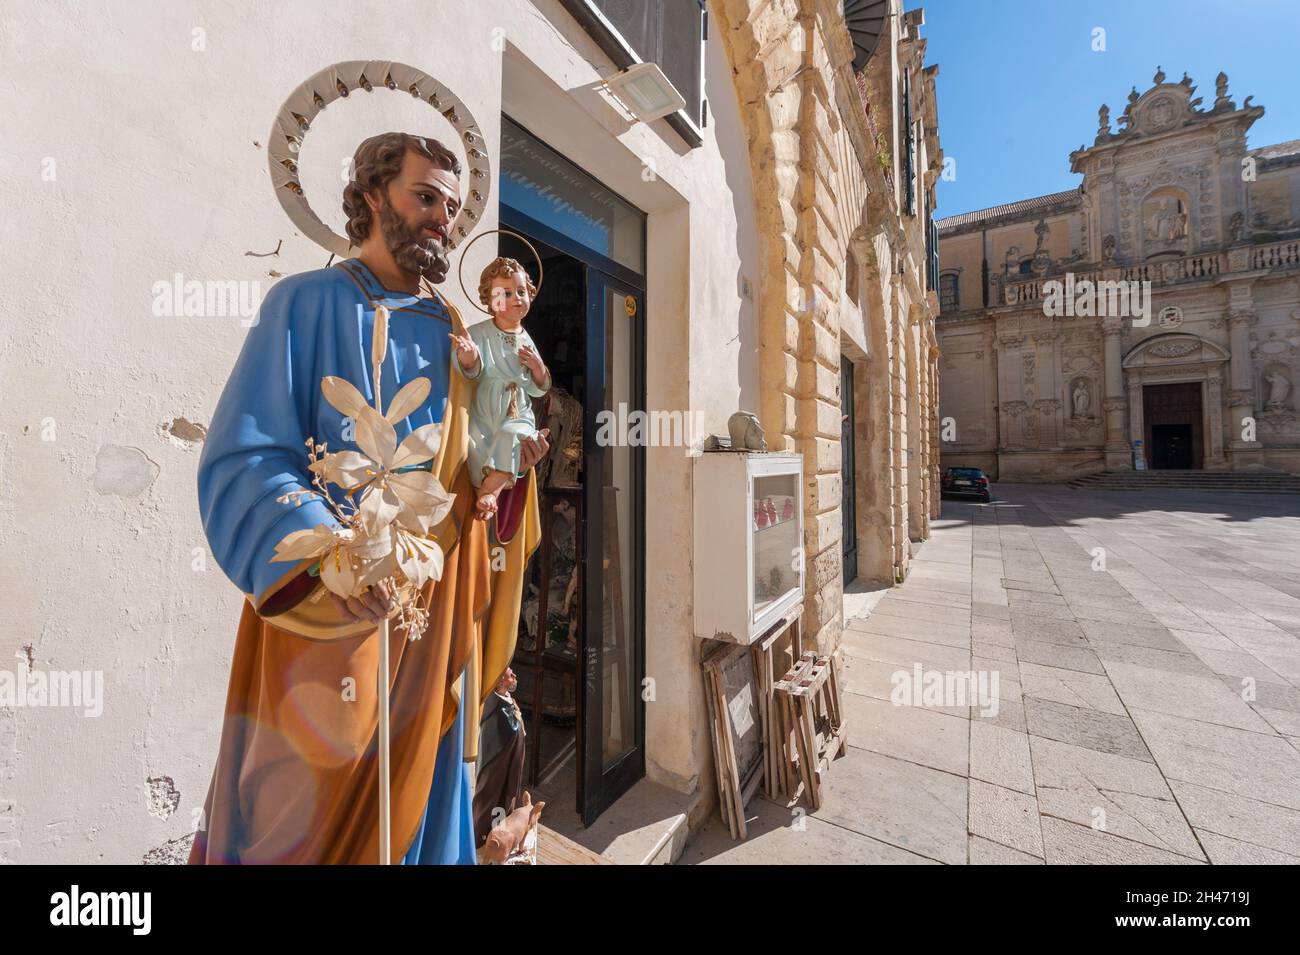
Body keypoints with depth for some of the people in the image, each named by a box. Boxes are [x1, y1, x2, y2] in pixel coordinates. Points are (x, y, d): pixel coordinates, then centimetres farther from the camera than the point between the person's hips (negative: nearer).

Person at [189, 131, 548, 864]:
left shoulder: (449, 329, 11)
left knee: (418, 793, 17)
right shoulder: (307, 304, -3)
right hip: (324, 608, -4)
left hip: (434, 607, 5)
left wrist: (504, 465, -7)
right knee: (306, 805, 11)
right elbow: (244, 458, -13)